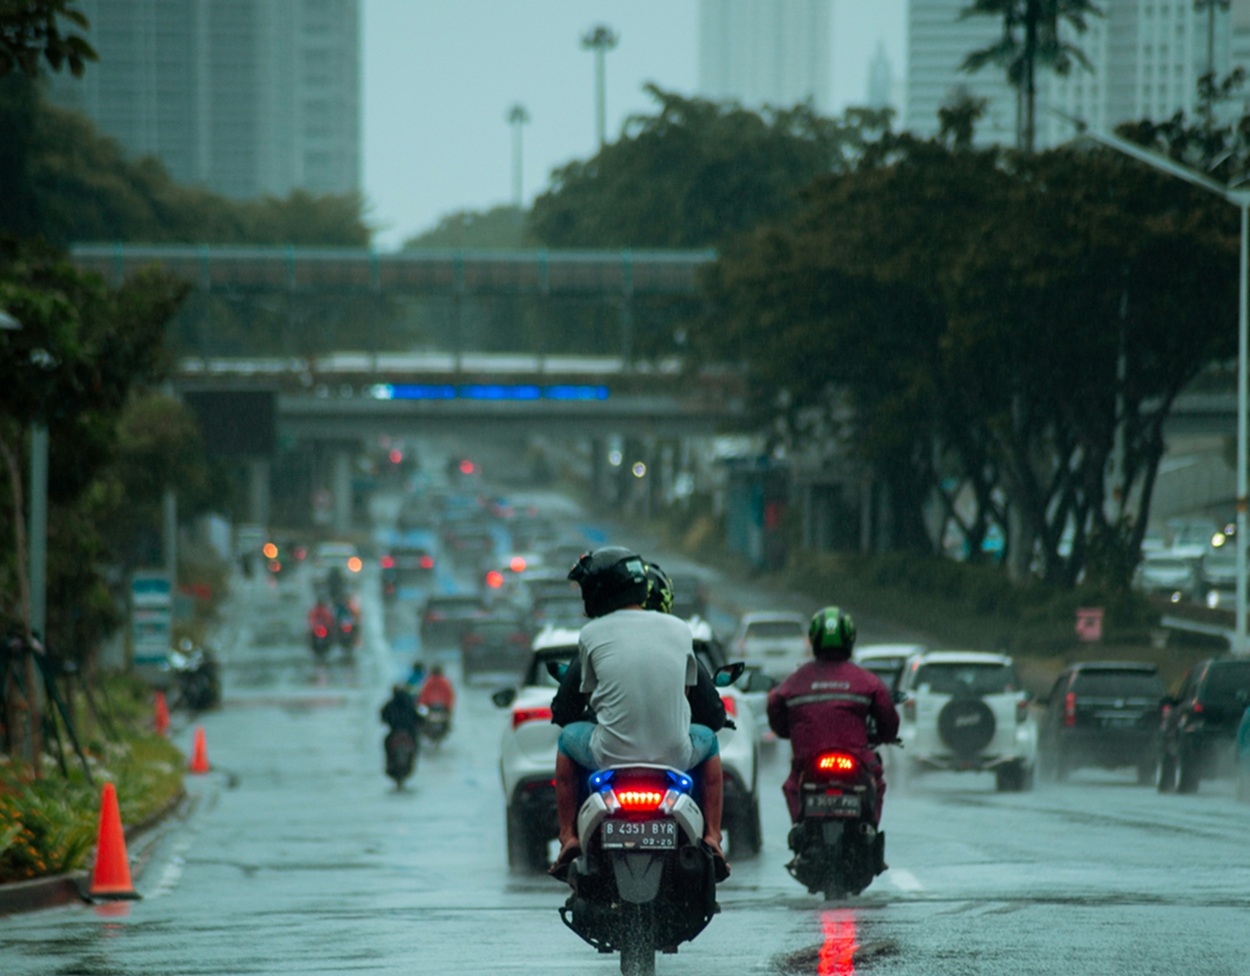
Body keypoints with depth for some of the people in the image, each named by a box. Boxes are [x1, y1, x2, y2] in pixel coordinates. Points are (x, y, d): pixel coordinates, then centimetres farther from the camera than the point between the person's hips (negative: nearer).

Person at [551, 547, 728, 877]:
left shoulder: (591, 635, -1)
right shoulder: (679, 629, 5)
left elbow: (590, 696, 12)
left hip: (610, 756, -1)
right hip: (674, 755, 1)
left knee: (568, 737, 32)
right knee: (708, 739, 36)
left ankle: (568, 838, 28)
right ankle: (712, 840, 25)